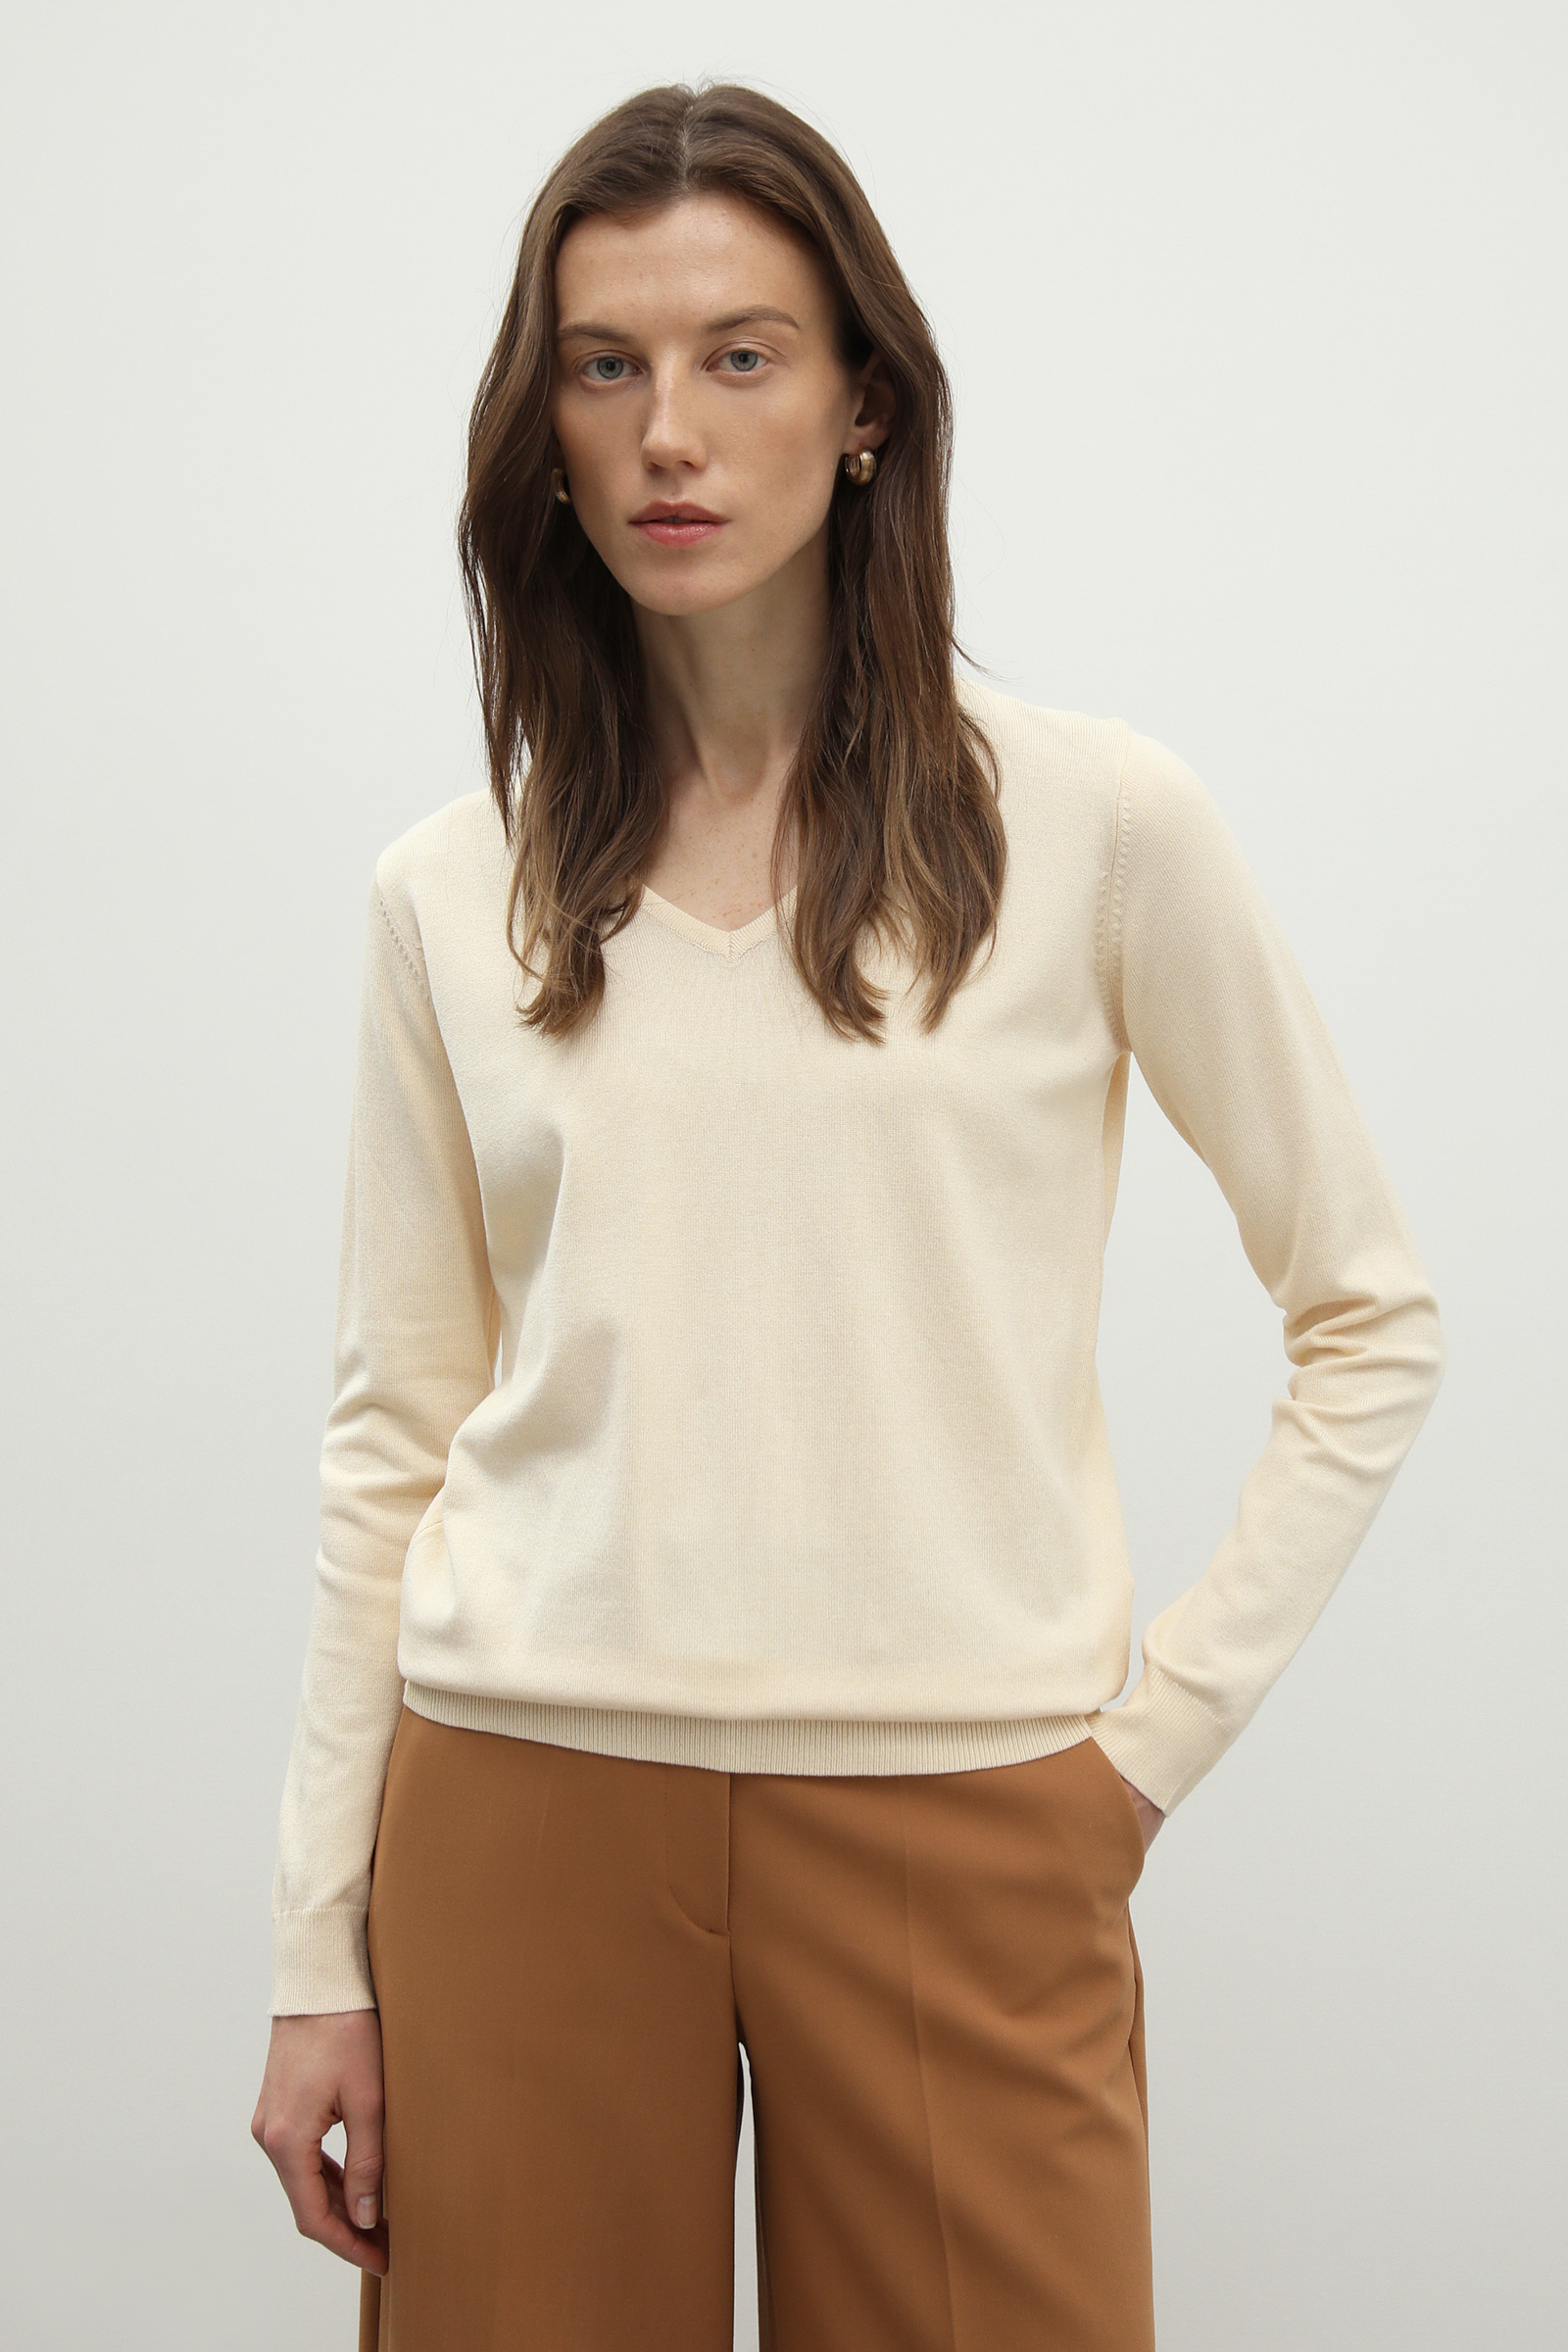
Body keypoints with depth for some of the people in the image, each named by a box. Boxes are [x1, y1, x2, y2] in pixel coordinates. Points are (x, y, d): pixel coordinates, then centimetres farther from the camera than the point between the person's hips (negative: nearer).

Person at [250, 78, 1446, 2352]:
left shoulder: (1099, 822, -2)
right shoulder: (451, 894, 5)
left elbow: (1371, 1317, 4)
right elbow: (394, 1431, 7)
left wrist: (1171, 1718, -2)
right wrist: (322, 1953, 5)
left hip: (963, 1822, -1)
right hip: (523, 1808, 2)